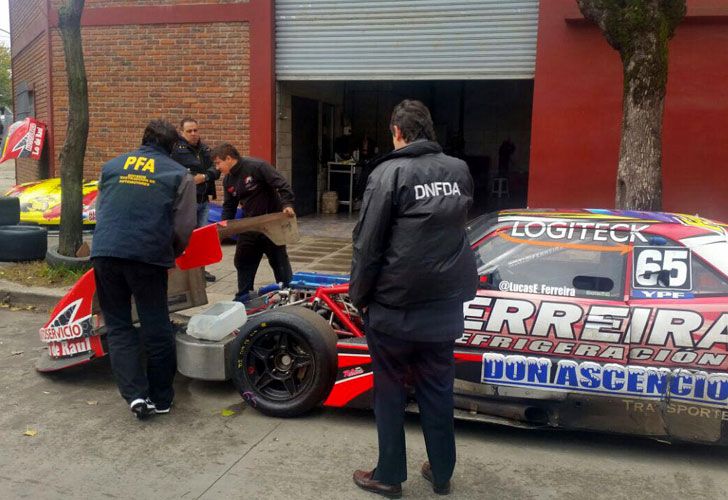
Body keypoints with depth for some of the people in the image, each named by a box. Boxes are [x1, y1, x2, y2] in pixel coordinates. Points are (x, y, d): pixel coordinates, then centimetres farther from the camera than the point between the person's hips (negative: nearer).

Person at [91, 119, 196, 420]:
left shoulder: (111, 166, 18)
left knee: (117, 325, 13)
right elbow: (183, 229, 1)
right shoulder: (179, 174, 8)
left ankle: (136, 394, 2)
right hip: (148, 257, -3)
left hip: (105, 252, 3)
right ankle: (161, 398, 19)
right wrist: (172, 255, 19)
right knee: (156, 328, 9)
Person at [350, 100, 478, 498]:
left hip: (394, 306, -4)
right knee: (437, 391, 16)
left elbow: (368, 244, -10)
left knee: (389, 391, 11)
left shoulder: (389, 173, -11)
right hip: (445, 306, 5)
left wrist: (358, 294, 0)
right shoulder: (459, 171, 4)